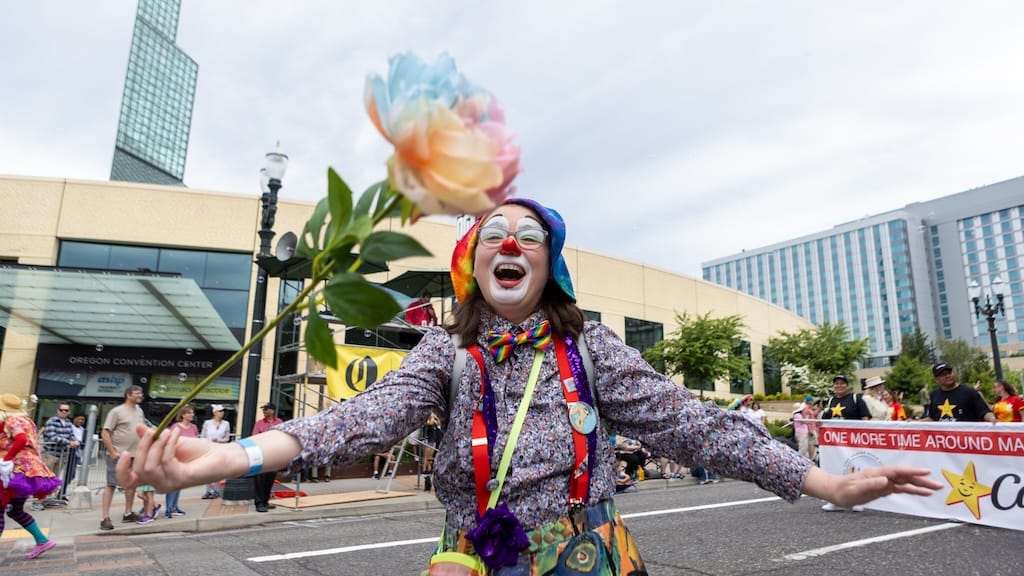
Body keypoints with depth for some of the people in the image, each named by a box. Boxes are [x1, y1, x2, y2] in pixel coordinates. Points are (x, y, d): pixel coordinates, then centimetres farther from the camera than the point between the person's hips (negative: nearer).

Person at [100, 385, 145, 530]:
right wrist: (113, 453, -16)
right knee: (111, 485, -3)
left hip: (135, 455, 7)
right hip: (118, 455, -7)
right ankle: (105, 518, 0)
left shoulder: (139, 411, 12)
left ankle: (128, 514, 24)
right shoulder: (117, 411, -8)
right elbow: (105, 433, -12)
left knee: (132, 483, 13)